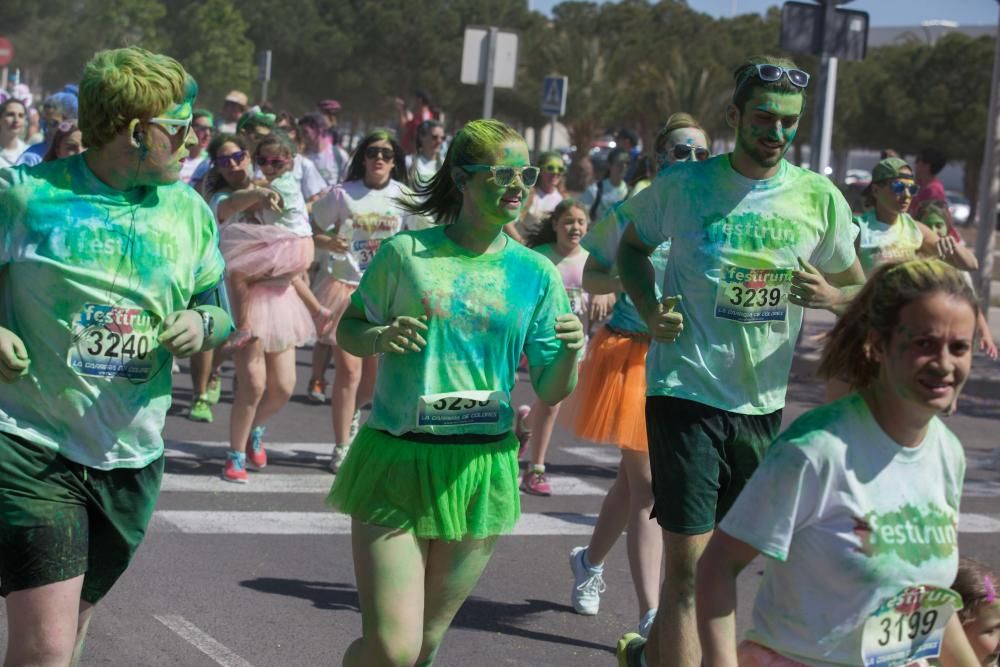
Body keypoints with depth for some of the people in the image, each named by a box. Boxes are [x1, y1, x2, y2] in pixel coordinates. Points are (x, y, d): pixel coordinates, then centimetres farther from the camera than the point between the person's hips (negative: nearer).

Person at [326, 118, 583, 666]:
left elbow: (550, 392, 5)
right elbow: (347, 330, 9)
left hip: (479, 472, 3)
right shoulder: (407, 251, -3)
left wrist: (570, 352, -16)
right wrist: (380, 338, -13)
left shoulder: (536, 273, 3)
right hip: (395, 461, -3)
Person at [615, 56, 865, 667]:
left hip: (763, 404, 4)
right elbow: (632, 247, 13)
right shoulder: (684, 184, -5)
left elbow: (859, 287, 10)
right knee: (687, 563, -10)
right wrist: (650, 310, -6)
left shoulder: (820, 199, 0)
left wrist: (833, 296, -14)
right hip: (686, 392, -4)